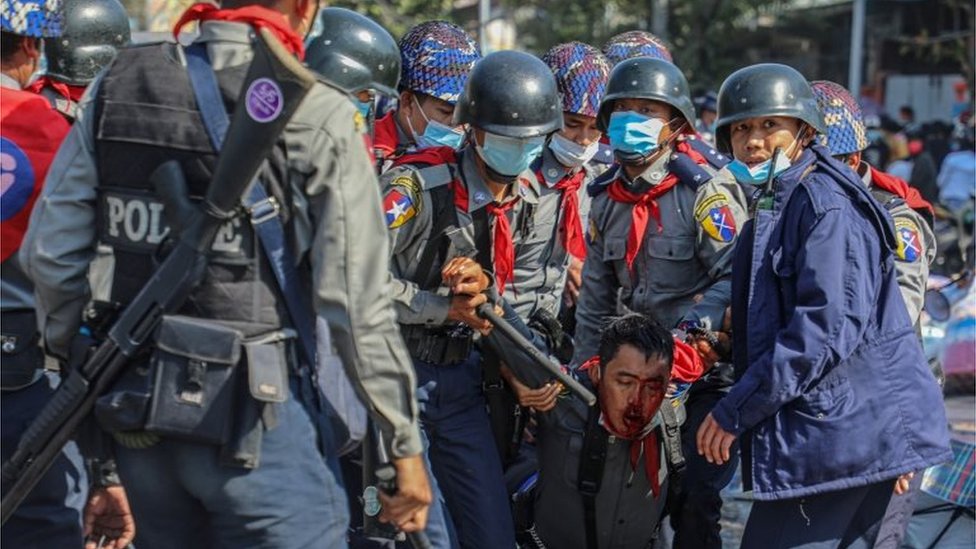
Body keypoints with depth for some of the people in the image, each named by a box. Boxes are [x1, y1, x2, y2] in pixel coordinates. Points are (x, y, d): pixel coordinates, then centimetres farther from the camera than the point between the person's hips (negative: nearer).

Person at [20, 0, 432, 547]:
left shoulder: (120, 86, 2)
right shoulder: (319, 118, -12)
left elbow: (51, 251, 4)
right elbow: (356, 305, -12)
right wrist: (406, 442, -3)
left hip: (138, 406, 6)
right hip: (255, 415, -5)